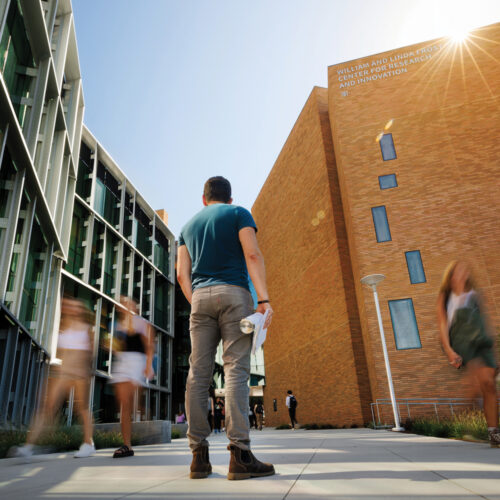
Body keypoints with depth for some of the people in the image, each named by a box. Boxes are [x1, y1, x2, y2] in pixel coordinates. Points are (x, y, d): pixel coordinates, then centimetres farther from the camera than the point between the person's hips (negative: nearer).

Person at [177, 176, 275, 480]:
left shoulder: (189, 226, 23)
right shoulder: (239, 213, 9)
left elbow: (182, 274, 14)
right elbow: (253, 255, -7)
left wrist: (197, 305, 15)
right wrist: (264, 298, -13)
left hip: (200, 296, 4)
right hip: (233, 294, -4)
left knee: (198, 373, 1)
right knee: (236, 370, -9)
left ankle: (199, 455, 1)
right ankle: (240, 454, -13)